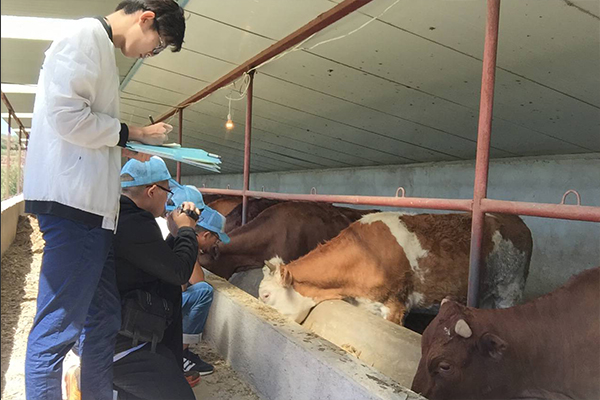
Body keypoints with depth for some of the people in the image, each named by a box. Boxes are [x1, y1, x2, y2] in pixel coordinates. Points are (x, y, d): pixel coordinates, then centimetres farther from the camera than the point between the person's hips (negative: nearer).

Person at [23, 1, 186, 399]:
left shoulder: (101, 46, 24)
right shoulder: (87, 35, -5)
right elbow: (64, 114, -16)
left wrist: (129, 150, 15)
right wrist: (132, 134, -7)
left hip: (95, 206, 10)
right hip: (73, 202, -10)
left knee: (103, 321, 13)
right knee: (58, 327, -3)